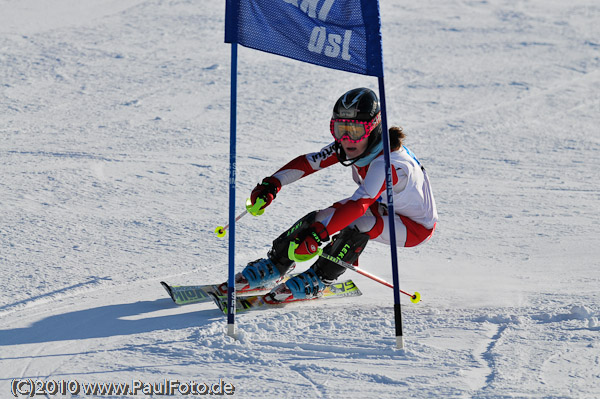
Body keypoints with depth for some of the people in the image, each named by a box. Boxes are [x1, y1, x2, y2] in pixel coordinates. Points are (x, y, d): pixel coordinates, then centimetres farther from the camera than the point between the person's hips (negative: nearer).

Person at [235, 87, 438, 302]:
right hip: (383, 206, 7)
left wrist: (318, 235, -58)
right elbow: (309, 162, -11)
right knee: (322, 216, -10)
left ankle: (318, 280, -14)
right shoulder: (356, 144, -15)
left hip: (417, 226, -7)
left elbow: (358, 205, -48)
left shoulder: (387, 163, -37)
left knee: (358, 223, -32)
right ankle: (275, 265, 6)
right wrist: (271, 184, -24)